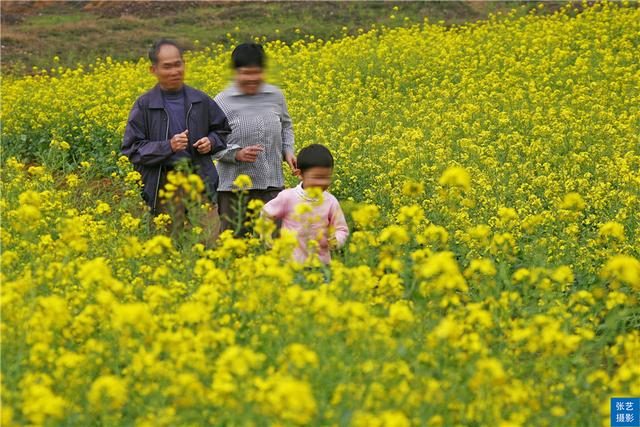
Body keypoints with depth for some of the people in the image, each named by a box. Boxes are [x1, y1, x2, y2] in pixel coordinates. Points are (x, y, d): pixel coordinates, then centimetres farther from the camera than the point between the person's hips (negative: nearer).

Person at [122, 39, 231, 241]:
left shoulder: (201, 101, 6)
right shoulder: (144, 106, -2)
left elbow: (223, 130, 22)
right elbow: (132, 149, -5)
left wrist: (211, 142, -1)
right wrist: (167, 147, -18)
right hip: (164, 185, -2)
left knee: (210, 239, -3)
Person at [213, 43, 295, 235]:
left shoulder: (276, 96, 7)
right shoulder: (223, 102, -5)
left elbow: (286, 127, 23)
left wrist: (288, 151, 6)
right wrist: (237, 154, -21)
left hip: (273, 185, 3)